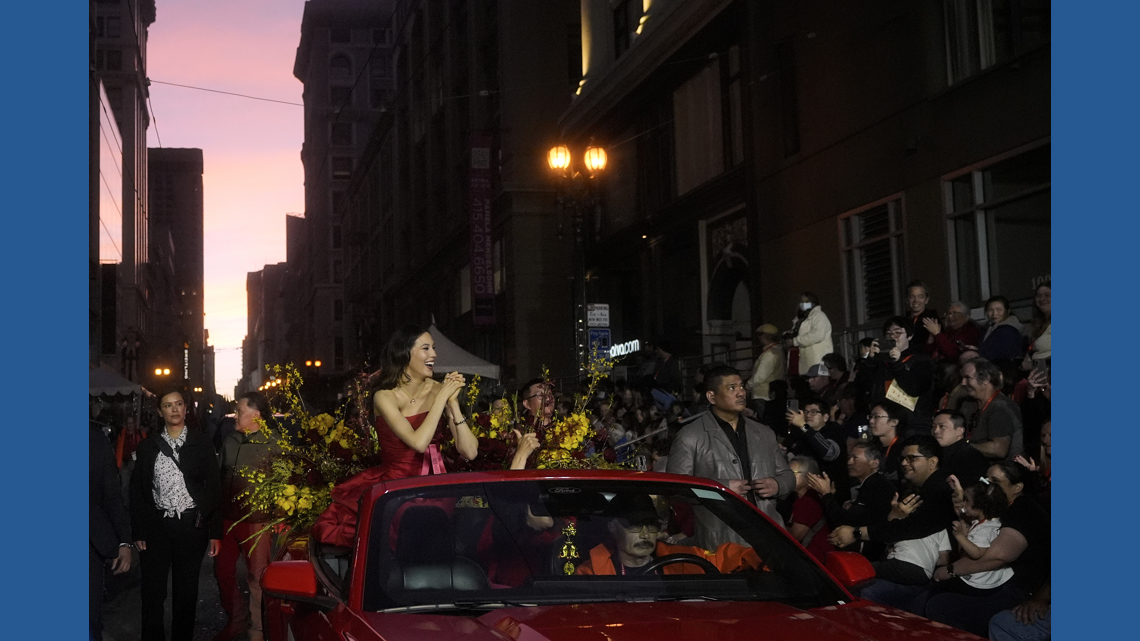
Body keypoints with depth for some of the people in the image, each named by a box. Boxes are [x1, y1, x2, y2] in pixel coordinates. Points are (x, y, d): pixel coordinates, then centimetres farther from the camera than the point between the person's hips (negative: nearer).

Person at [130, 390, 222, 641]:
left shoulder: (202, 444, 2)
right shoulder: (148, 446, 4)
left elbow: (214, 488, 1)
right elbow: (137, 491, 6)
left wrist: (215, 533, -4)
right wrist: (138, 531, -2)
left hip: (191, 525, -1)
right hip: (156, 524, 1)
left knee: (186, 591, 8)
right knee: (153, 591, 4)